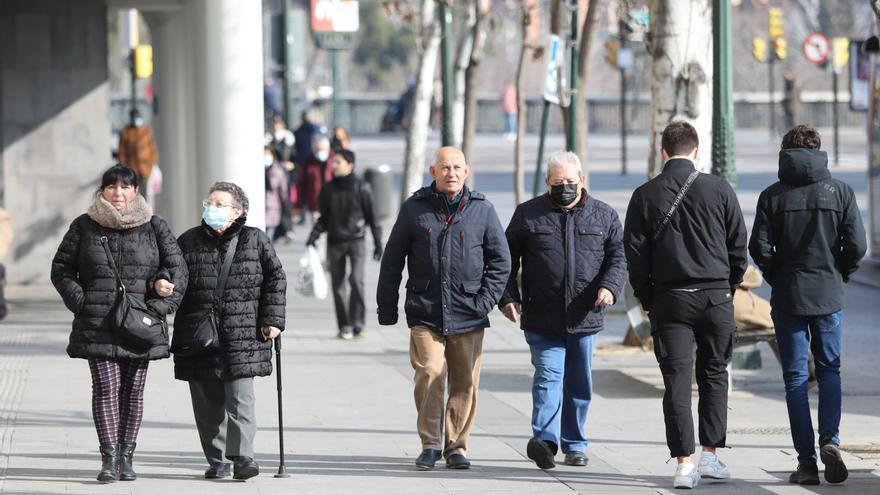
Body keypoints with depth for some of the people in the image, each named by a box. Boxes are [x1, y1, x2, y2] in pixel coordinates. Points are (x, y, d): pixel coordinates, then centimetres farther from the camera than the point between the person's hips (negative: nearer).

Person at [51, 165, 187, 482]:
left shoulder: (154, 227, 8)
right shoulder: (84, 227, 7)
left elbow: (177, 271, 8)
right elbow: (61, 269, 11)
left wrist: (159, 307, -5)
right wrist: (81, 303, -3)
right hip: (98, 324, -1)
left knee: (133, 390, 2)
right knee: (106, 387, -11)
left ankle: (126, 456, 10)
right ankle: (109, 458, -12)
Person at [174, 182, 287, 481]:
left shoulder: (255, 240, 4)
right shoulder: (188, 242, 8)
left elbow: (276, 279, 5)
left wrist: (272, 319, -2)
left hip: (243, 334, -2)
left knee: (240, 397, -10)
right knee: (207, 403, 5)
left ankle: (242, 455, -8)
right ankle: (217, 461, 13)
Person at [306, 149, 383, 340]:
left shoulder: (361, 187, -3)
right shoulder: (329, 189, 6)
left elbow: (372, 216, 2)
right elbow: (324, 217, 14)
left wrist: (378, 242, 2)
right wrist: (314, 237, 2)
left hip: (356, 240, -3)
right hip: (334, 242, 3)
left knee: (356, 279, -19)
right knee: (338, 285, 3)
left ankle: (357, 322, -13)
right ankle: (344, 327, 9)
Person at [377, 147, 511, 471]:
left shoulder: (482, 211, 6)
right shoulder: (415, 209, 5)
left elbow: (500, 261, 10)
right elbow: (392, 260, 10)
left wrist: (484, 301, 0)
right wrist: (387, 308, 7)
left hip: (468, 315, 1)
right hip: (424, 313, -1)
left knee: (465, 384, 3)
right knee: (429, 375, -11)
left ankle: (457, 446, 15)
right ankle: (430, 444, 0)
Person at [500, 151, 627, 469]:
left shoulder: (604, 216, 8)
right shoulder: (528, 214, 5)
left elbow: (618, 257, 6)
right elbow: (508, 259, 8)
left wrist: (609, 287, -13)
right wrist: (508, 297, -3)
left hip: (584, 318, 2)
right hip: (542, 319, -2)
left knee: (579, 383, 11)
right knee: (548, 375, -15)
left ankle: (574, 444, 21)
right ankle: (545, 439, -27)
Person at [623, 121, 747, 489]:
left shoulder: (645, 196, -1)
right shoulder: (719, 190, -1)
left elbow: (635, 253, 0)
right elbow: (739, 246, 3)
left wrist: (647, 299, 10)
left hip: (669, 298, 0)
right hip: (716, 297, 0)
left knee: (677, 381, 0)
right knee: (714, 375, 14)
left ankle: (684, 463, -5)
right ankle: (710, 454, 11)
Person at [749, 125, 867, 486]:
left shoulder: (772, 196, -4)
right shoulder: (840, 192, -2)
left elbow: (759, 248, -8)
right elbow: (857, 245, -6)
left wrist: (776, 276, 9)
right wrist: (840, 275, 11)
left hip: (788, 297, -1)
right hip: (829, 297, 1)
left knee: (795, 378, 5)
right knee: (829, 370, 14)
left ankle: (806, 461, 1)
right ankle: (830, 440, -8)